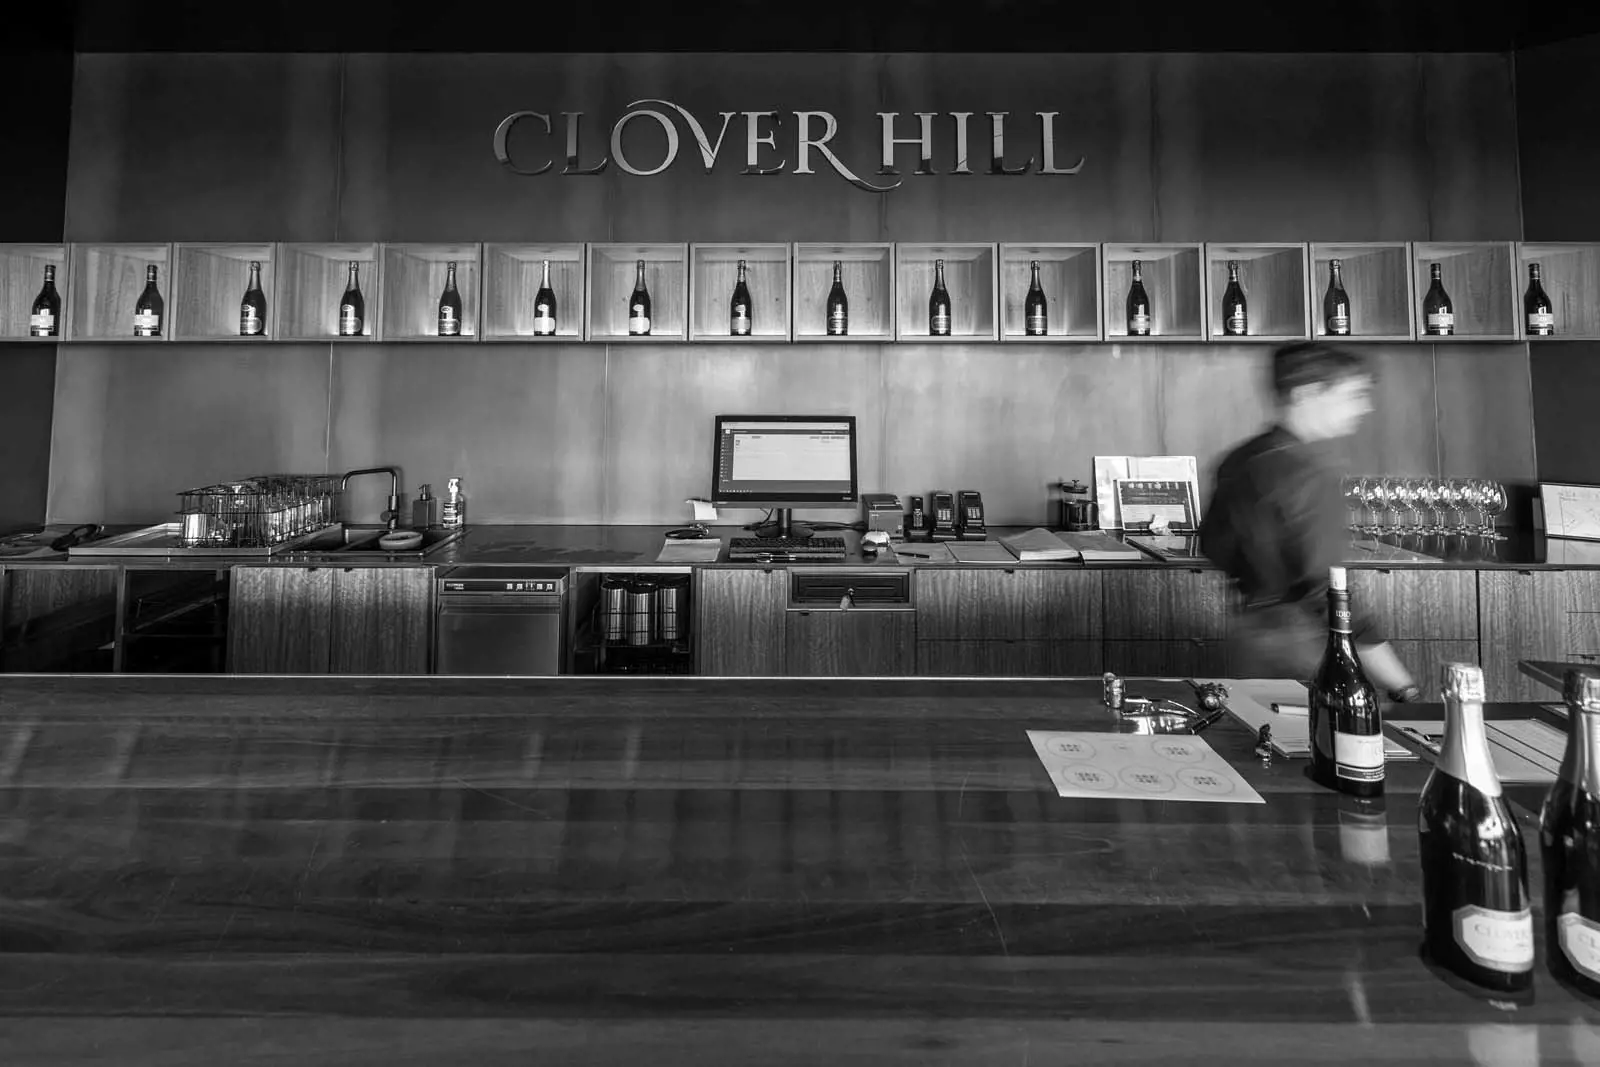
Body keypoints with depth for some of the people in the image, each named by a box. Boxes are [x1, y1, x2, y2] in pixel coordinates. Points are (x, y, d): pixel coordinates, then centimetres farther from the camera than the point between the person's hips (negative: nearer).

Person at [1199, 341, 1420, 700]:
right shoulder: (1310, 473, -18)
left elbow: (1215, 546, 18)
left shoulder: (1240, 460, 8)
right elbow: (1328, 589, -23)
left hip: (1250, 634, 9)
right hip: (1301, 649, -9)